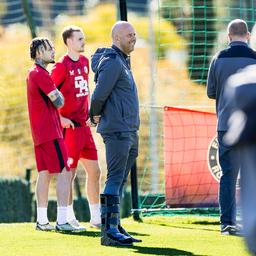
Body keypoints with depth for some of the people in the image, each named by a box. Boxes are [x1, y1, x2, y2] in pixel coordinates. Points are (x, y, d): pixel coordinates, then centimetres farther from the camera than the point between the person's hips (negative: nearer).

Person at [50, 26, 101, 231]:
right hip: (69, 127, -8)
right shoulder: (62, 66, -10)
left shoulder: (84, 62, 12)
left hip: (84, 125, 8)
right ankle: (69, 218, 2)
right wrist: (60, 119, -15)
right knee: (69, 173, -3)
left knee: (94, 171, 9)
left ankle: (96, 217, 16)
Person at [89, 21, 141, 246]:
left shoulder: (123, 61, 19)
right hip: (117, 131, -10)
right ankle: (109, 231, -15)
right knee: (114, 180, -12)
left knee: (120, 181, 11)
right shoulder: (112, 62, -13)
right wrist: (97, 115, -3)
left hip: (130, 131, 10)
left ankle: (115, 228, 15)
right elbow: (99, 95, -19)